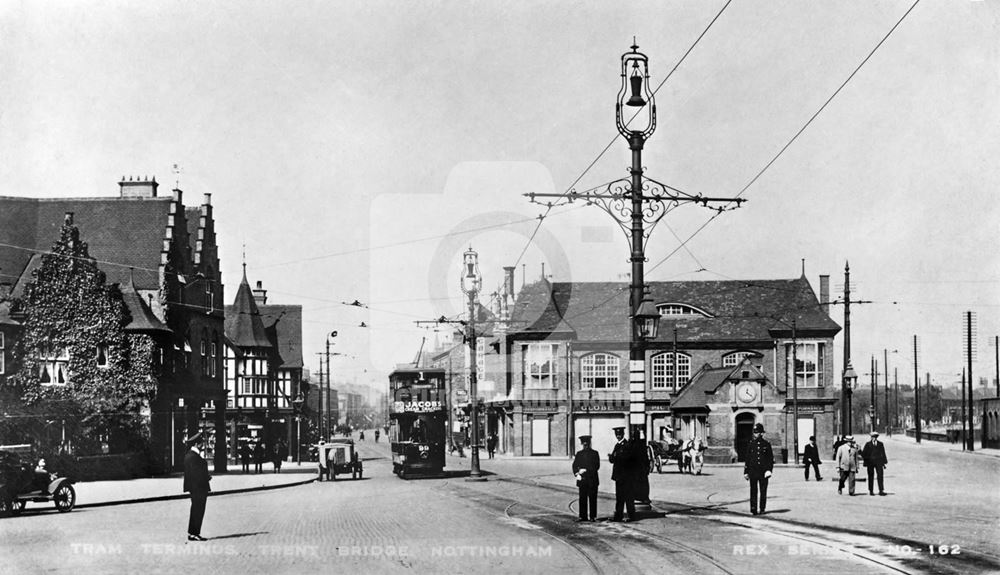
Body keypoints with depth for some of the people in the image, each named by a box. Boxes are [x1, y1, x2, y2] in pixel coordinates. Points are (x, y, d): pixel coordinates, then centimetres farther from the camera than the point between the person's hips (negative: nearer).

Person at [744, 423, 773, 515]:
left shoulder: (766, 444, 4)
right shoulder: (750, 444, 7)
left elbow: (771, 458, 5)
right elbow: (747, 458, 9)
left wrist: (769, 470, -7)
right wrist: (746, 472, 7)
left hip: (763, 472, 0)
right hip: (753, 471, 0)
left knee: (763, 491, 4)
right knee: (753, 490, -4)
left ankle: (762, 508, 13)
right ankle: (753, 508, -6)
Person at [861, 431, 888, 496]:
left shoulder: (880, 444, 9)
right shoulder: (868, 444, 3)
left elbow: (883, 454, 12)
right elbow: (864, 454, 4)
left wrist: (884, 463, 8)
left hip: (878, 462, 1)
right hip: (870, 462, -1)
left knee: (880, 476, -9)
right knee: (871, 477, 3)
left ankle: (881, 491, -11)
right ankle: (871, 491, 12)